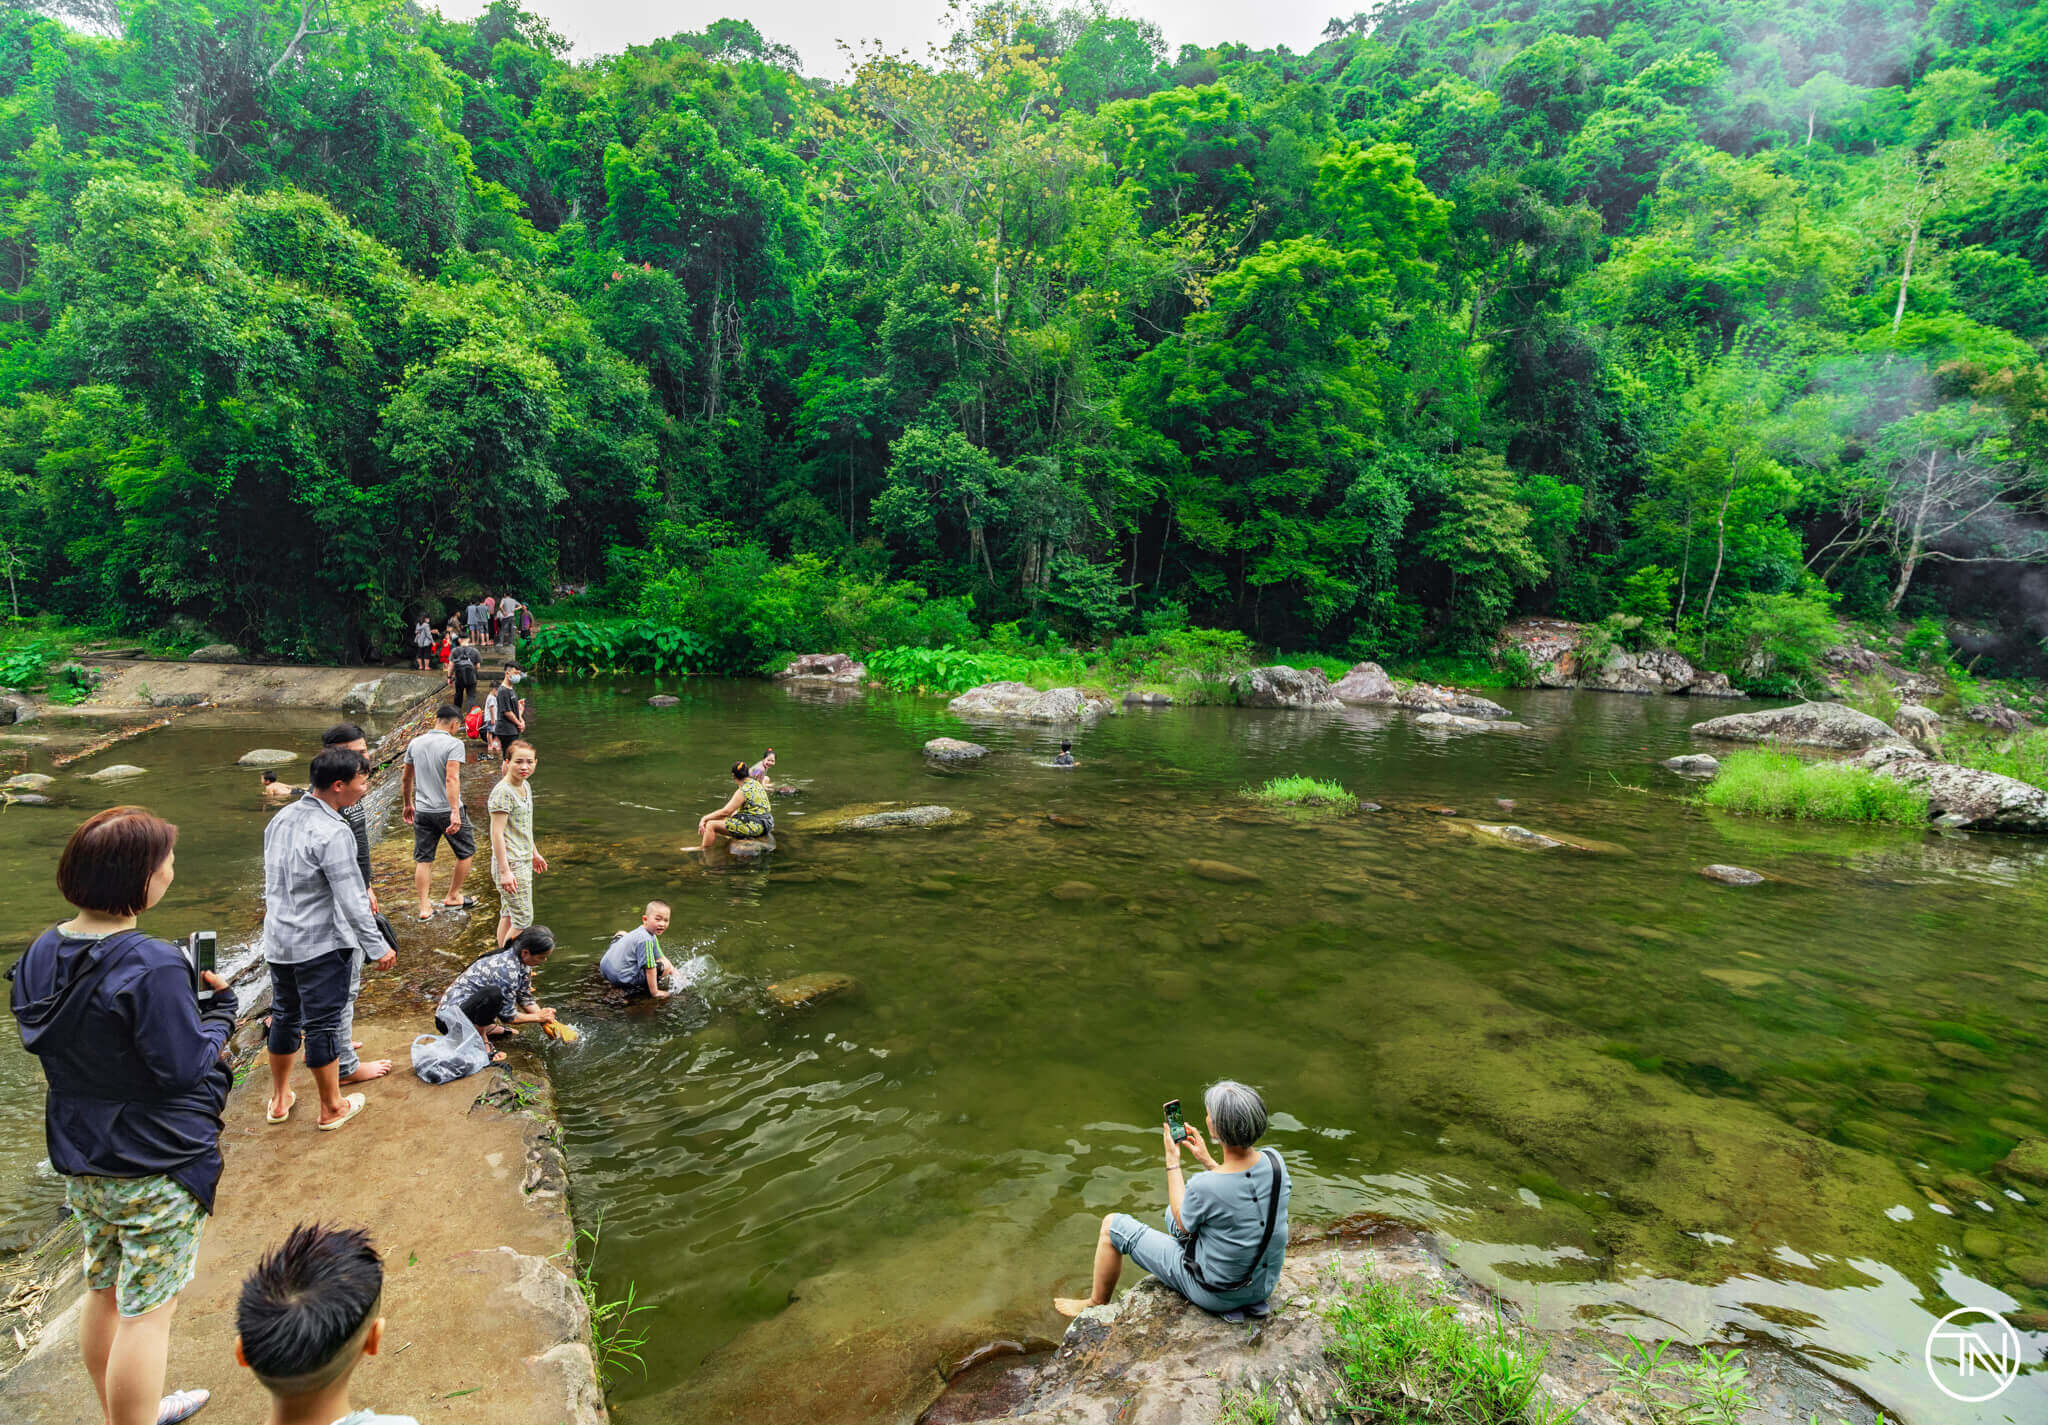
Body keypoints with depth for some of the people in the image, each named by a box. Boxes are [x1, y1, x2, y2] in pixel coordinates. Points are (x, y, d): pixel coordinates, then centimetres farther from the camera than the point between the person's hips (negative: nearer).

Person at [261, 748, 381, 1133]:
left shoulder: (281, 818, 3)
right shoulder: (333, 833, -23)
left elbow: (270, 880, 16)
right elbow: (352, 900, -22)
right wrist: (377, 943, -13)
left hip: (277, 941, 8)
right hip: (320, 945, -8)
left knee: (284, 1016, 21)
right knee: (323, 1023, 5)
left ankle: (279, 1100, 37)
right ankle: (332, 1107, 20)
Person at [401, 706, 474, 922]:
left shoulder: (415, 743, 7)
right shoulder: (454, 744, -12)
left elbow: (406, 779, 15)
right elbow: (452, 779, -23)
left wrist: (408, 805, 28)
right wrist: (455, 812, -27)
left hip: (422, 811, 6)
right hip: (447, 810, -5)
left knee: (423, 859, 10)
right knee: (467, 852, 14)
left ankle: (424, 907, 11)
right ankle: (452, 897, 22)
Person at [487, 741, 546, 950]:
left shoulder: (525, 787, 8)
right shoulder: (502, 792, -19)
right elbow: (497, 834, -21)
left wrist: (534, 853, 30)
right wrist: (505, 871, -23)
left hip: (524, 862, 9)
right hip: (510, 864, -9)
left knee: (508, 915, 17)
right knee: (523, 919, -5)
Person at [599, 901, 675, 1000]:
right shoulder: (645, 940, -25)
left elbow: (660, 957, 17)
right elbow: (649, 967, -23)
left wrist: (675, 973, 13)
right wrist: (655, 992, -18)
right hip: (622, 978, -10)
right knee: (665, 966, -16)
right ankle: (636, 988, -11)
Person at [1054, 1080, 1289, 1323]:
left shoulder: (1205, 1188, -33)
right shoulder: (1274, 1161, -17)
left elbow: (1183, 1224, -10)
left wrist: (1172, 1161, -4)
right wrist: (1207, 1162, 5)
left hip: (1217, 1294, -6)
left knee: (1113, 1224, 10)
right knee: (1172, 1211, 29)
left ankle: (1097, 1305, 34)